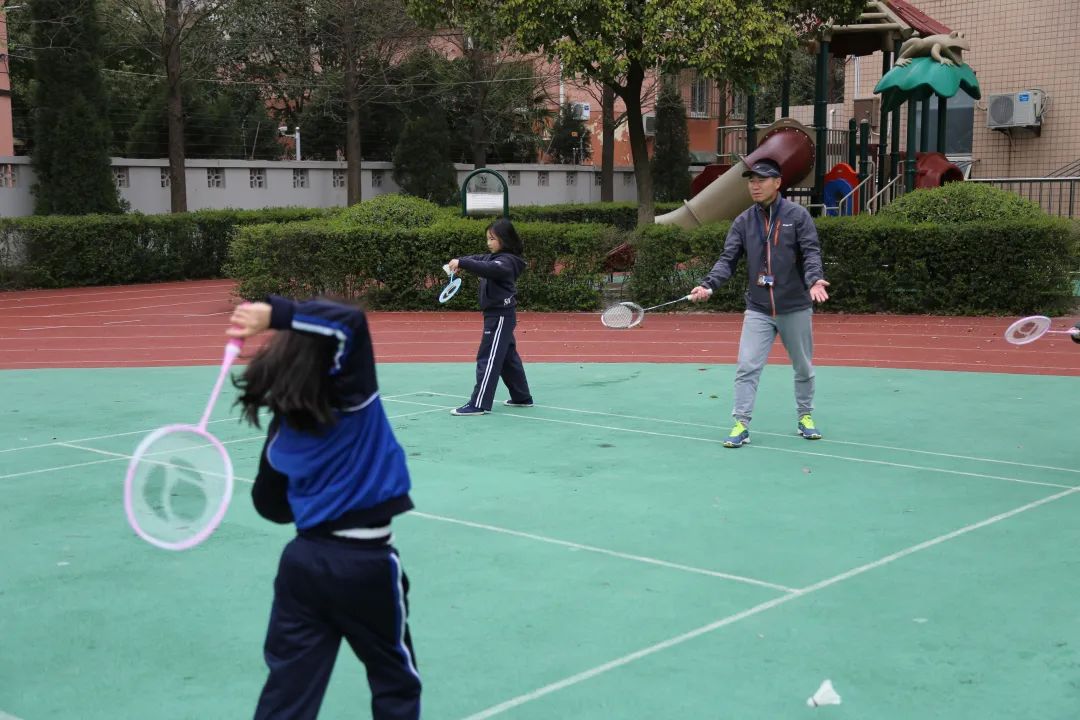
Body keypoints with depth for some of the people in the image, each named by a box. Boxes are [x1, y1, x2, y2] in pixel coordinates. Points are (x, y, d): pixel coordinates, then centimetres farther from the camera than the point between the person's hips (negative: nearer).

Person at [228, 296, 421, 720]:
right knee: (395, 684, 15)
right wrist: (277, 314, -27)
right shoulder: (351, 398, -13)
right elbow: (351, 322, -27)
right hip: (365, 563, -5)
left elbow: (272, 505, 14)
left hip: (304, 558, 5)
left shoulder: (284, 425, 4)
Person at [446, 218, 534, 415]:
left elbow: (487, 269, -35)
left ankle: (479, 404, -9)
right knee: (508, 358, 17)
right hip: (498, 315, 10)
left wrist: (461, 262, -43)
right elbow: (478, 259, 13)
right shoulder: (494, 258, 12)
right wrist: (458, 262, -8)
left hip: (500, 316, -10)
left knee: (488, 359, -9)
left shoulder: (506, 261, -18)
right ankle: (522, 397, 26)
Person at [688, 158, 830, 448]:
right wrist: (708, 285, -18)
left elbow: (811, 252, -12)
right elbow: (728, 259, -1)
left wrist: (814, 281, -31)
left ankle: (805, 417, 31)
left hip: (795, 308, -1)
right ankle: (741, 424, -2)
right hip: (758, 310, 1)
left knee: (803, 368, 13)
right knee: (747, 367, -7)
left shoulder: (797, 215, -5)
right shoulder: (743, 221, 3)